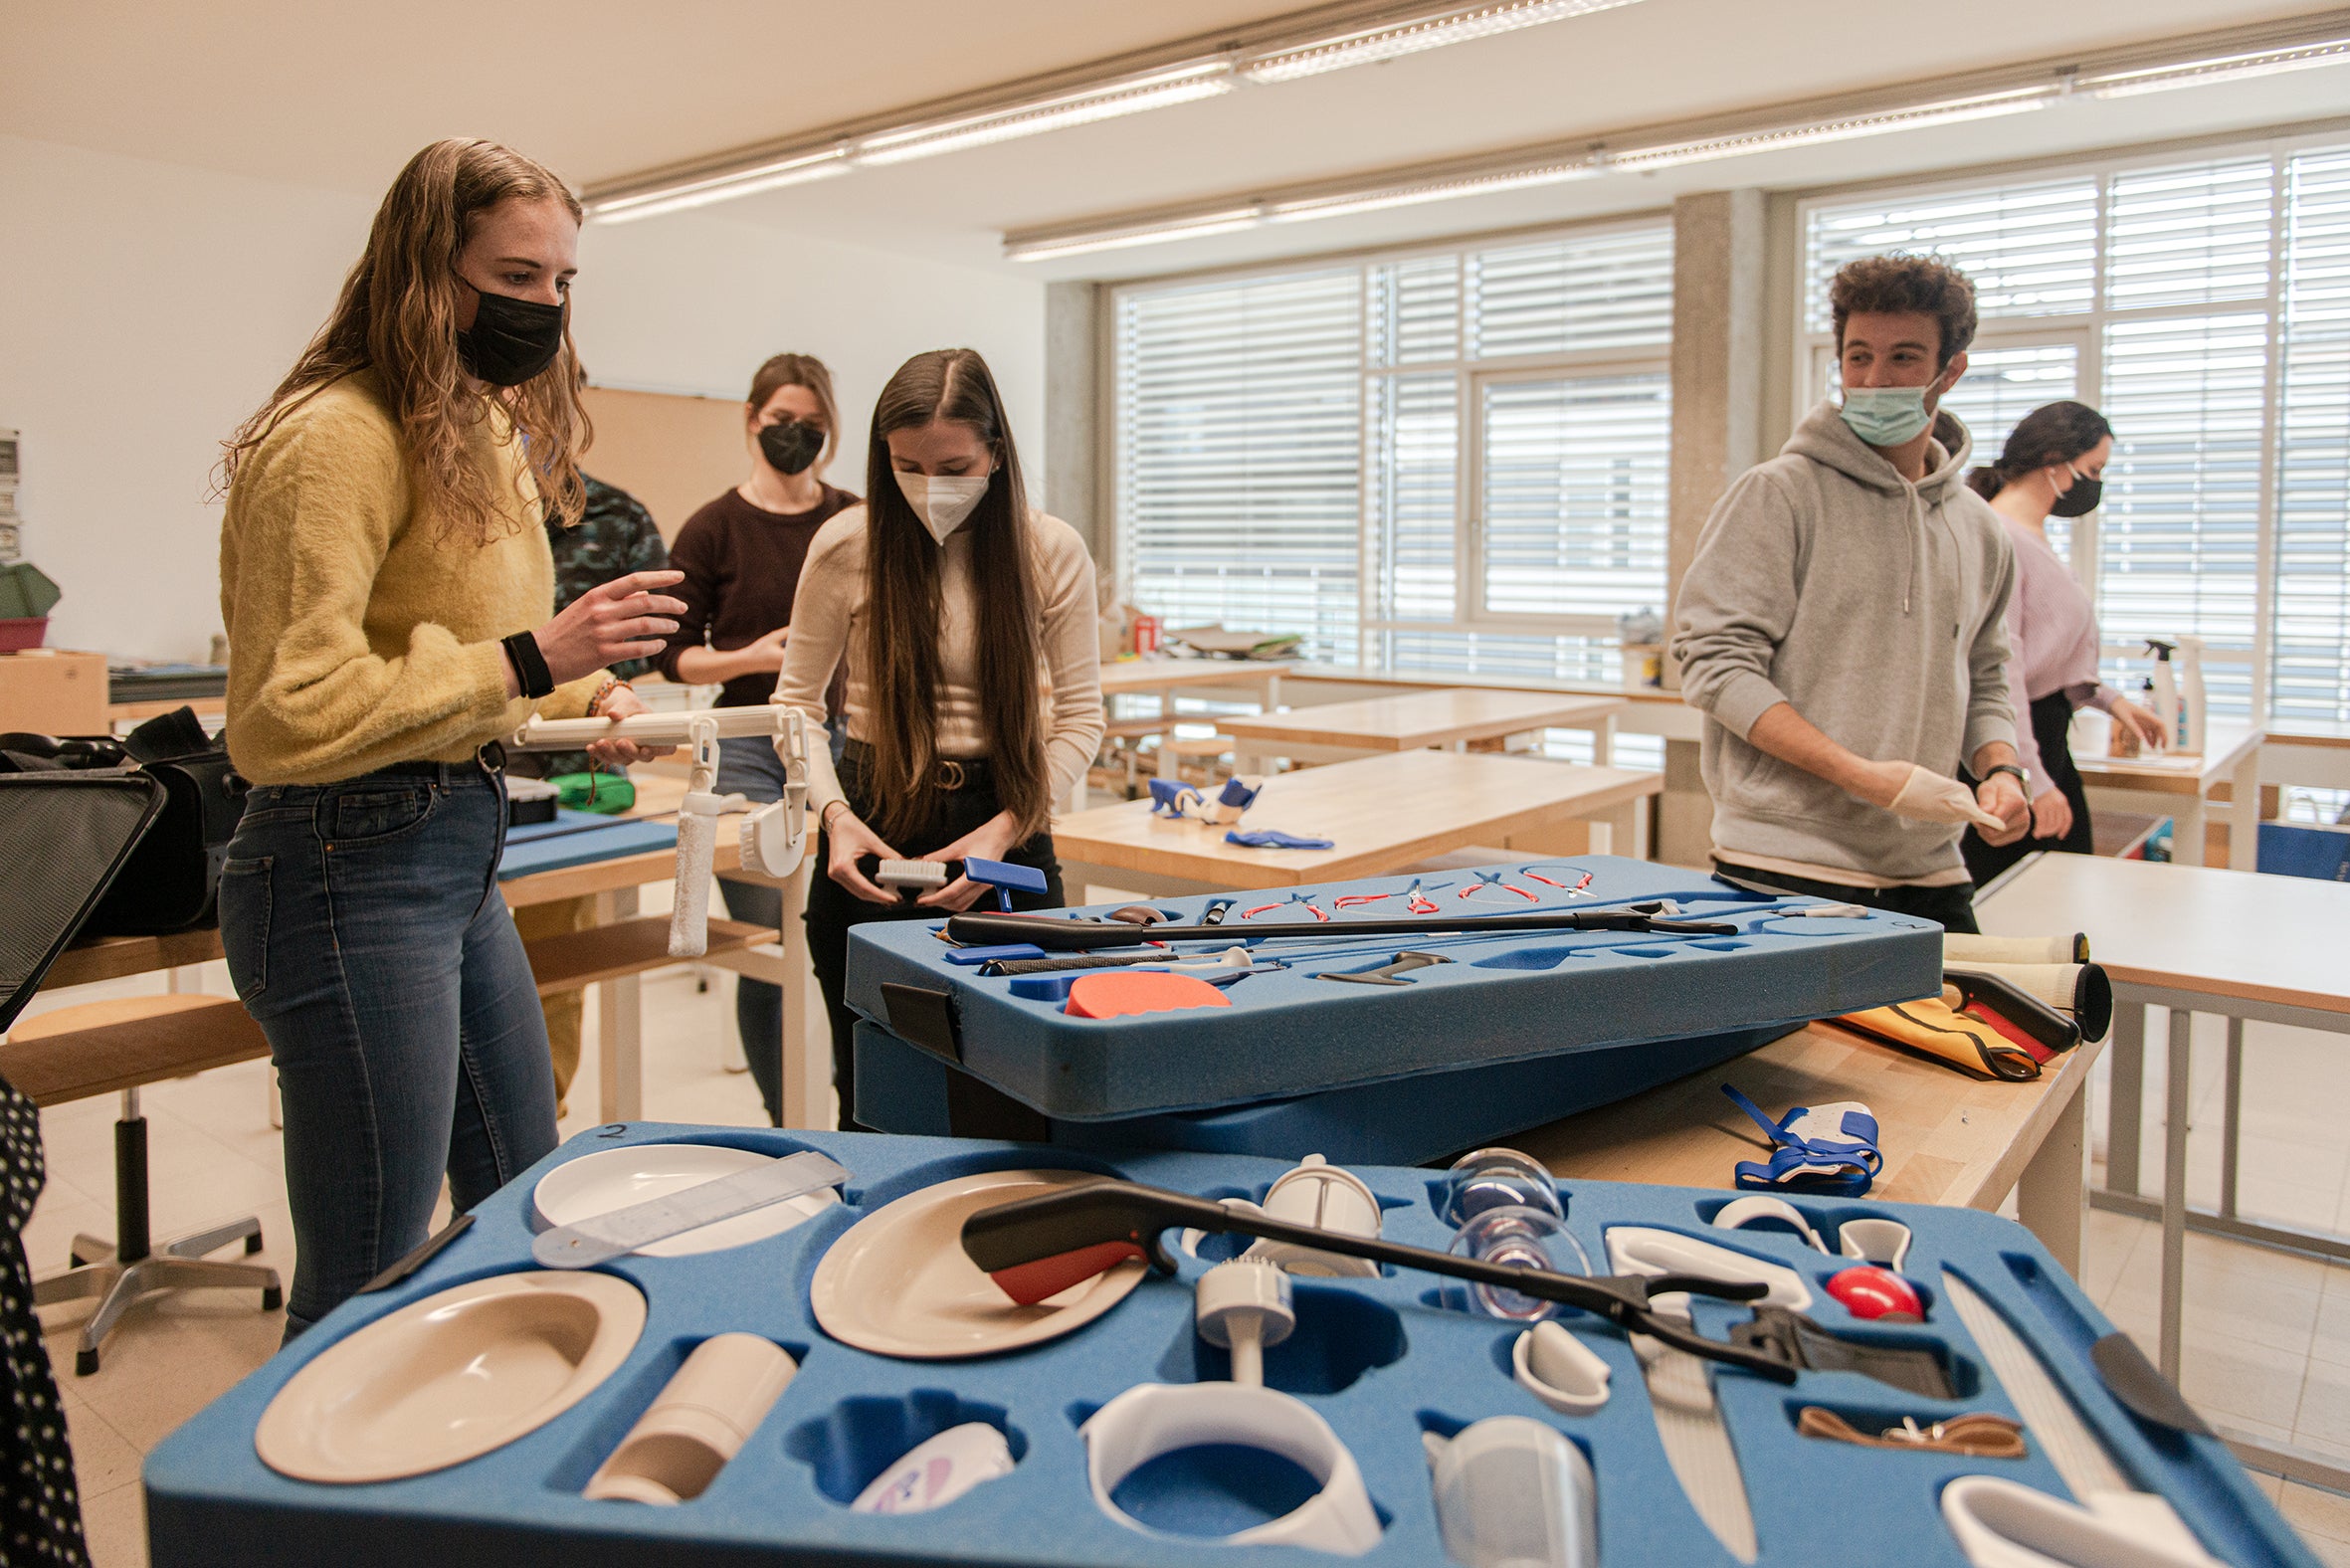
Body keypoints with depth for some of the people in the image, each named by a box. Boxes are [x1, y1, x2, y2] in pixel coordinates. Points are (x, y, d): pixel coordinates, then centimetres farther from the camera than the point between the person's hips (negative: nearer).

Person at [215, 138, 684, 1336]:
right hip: (351, 873, -10)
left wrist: (576, 695, 8)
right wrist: (526, 662, -23)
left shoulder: (485, 431, 14)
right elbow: (286, 718, -21)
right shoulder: (335, 437, -16)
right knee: (366, 1291, 3)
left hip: (459, 855, 10)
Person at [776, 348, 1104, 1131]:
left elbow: (1078, 716, 0)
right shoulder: (848, 544, -5)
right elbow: (798, 699, 4)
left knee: (1008, 1109, 2)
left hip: (1006, 822, 0)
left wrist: (1005, 830, -13)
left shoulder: (1052, 551, -4)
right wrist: (834, 815, -12)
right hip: (876, 825, 0)